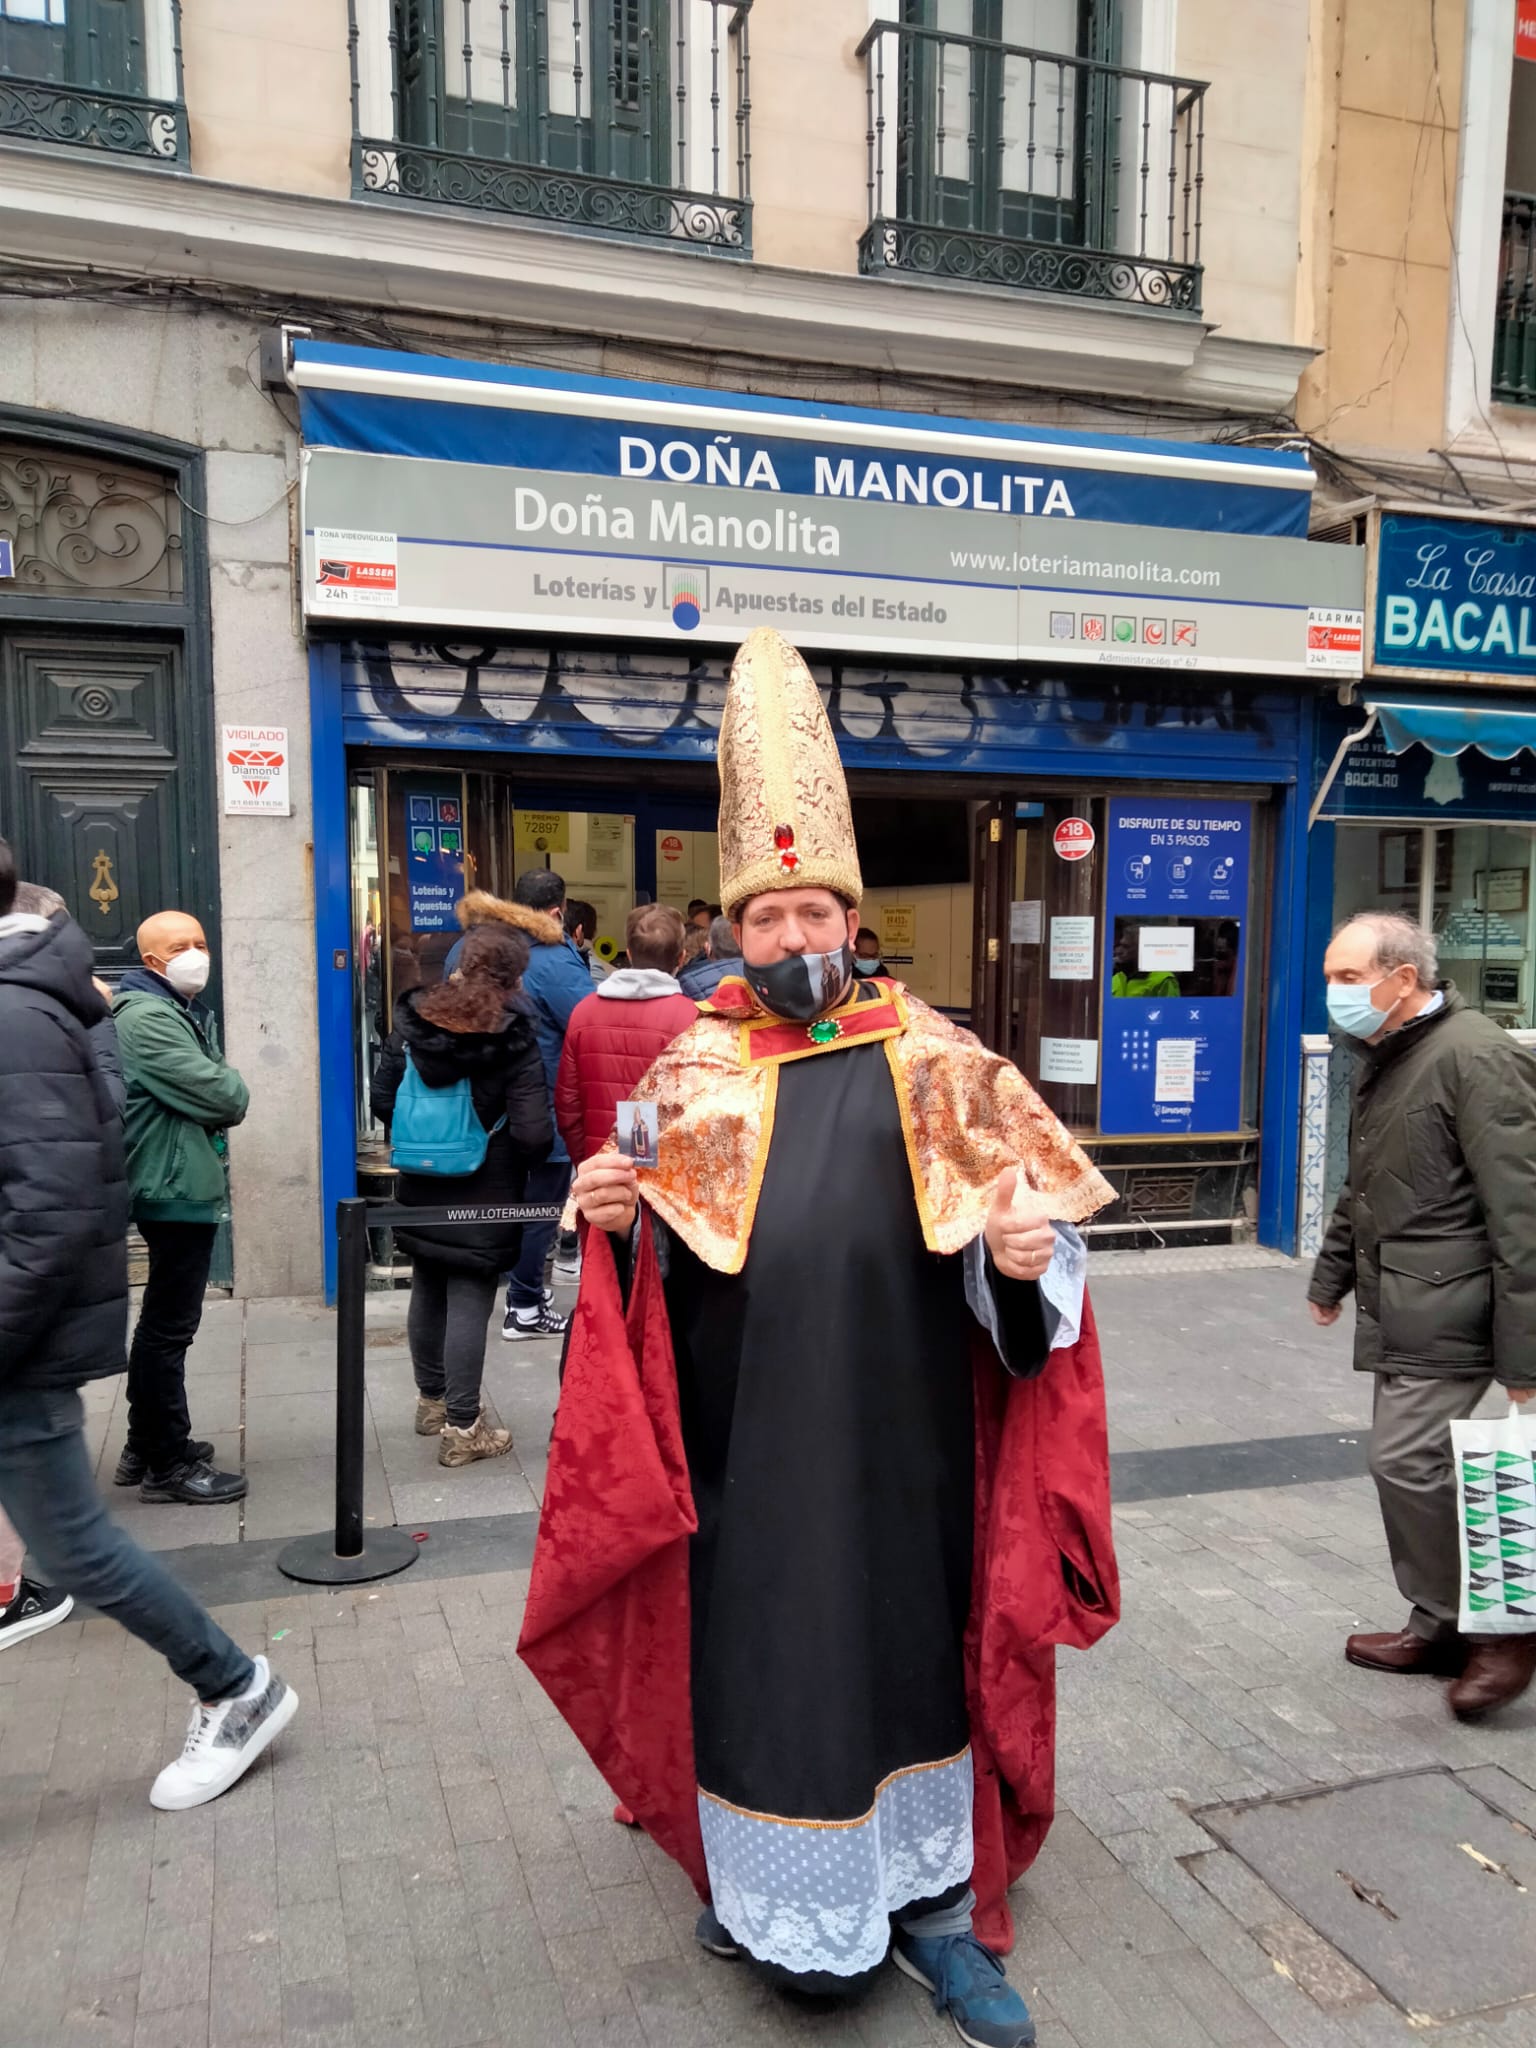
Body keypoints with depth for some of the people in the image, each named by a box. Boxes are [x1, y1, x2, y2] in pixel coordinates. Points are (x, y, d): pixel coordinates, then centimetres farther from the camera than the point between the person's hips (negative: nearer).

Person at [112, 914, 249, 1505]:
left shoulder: (189, 1012, 15)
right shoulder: (147, 1017, -18)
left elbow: (221, 1094, 12)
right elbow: (226, 1095, -22)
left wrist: (221, 1103, -7)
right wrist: (234, 1095, -3)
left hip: (182, 1186, 11)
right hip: (176, 1188, -11)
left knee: (161, 1323, 18)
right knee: (169, 1328, -3)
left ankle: (145, 1447, 31)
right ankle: (168, 1465, 7)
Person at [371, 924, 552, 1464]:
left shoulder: (413, 1023, -2)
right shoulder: (514, 1041, -17)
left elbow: (382, 1100, 2)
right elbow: (533, 1135, -20)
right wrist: (517, 1167, 1)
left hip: (421, 1189, 6)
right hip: (482, 1196, -5)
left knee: (428, 1293, 18)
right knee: (470, 1303, 1)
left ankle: (432, 1400, 36)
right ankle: (462, 1427, 8)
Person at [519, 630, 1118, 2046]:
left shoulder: (929, 1062, -1)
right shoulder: (696, 1066, 3)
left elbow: (1019, 1213, -2)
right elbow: (652, 1258, 7)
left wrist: (1021, 1249, -24)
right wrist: (614, 1215, -14)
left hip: (897, 1440, 0)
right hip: (747, 1440, 1)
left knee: (910, 1648, 12)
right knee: (756, 1653, 12)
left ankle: (928, 1897, 34)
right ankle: (775, 1892, 36)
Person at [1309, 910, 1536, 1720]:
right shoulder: (1383, 1058, 12)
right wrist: (1333, 1275, 29)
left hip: (1446, 1308, -9)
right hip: (1401, 1305, 9)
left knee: (1408, 1461, -8)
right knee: (1409, 1462, 13)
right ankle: (1443, 1624, 28)